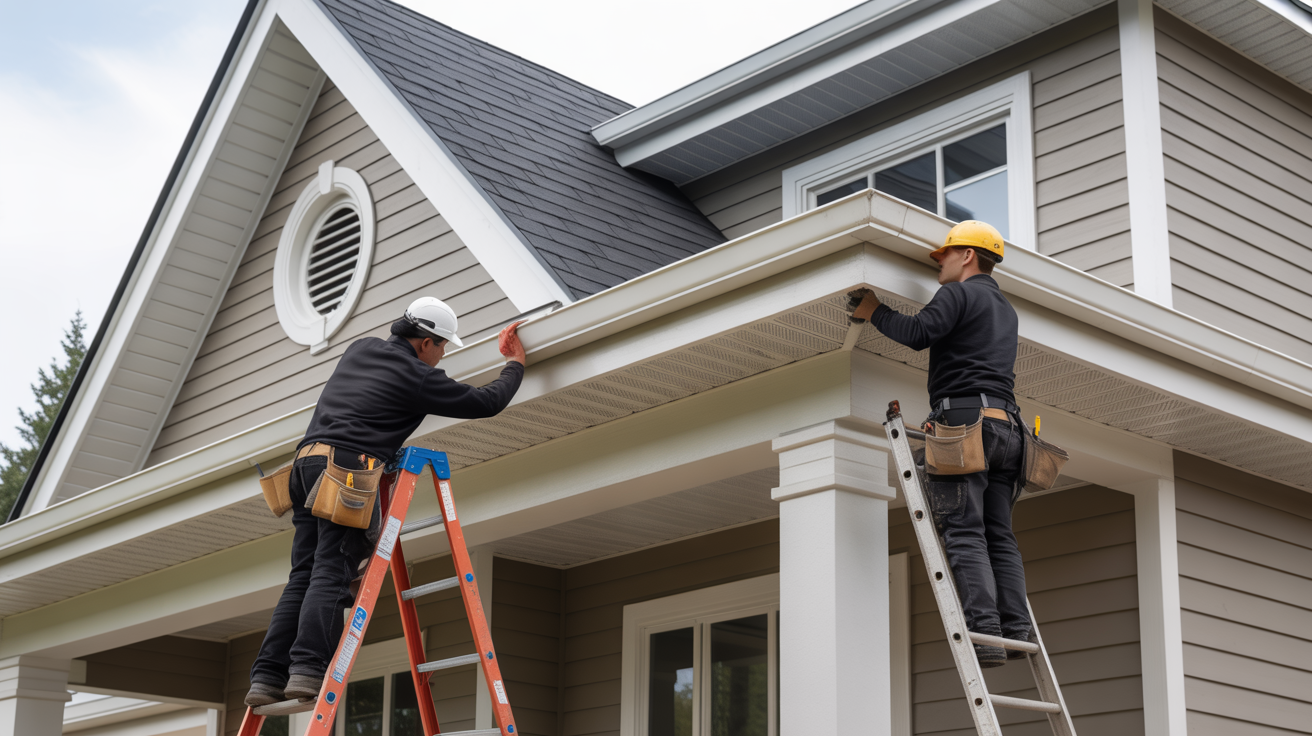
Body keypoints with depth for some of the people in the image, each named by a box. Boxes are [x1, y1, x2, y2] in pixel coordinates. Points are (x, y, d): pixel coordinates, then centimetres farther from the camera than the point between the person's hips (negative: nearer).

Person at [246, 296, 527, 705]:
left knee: (303, 576, 4)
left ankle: (267, 678, -4)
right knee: (331, 573, -13)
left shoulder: (359, 349, 22)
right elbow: (487, 403, 8)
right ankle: (308, 670, -26)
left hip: (306, 461, 8)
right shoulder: (416, 378, 1)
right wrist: (515, 365, 24)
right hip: (346, 467, -7)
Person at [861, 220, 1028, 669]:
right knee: (999, 535, 6)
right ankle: (1016, 631, -3)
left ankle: (985, 633, -21)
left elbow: (918, 334, -15)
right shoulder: (1005, 309, 28)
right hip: (1005, 425, 8)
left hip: (964, 418, -8)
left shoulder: (959, 294, 0)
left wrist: (874, 311, 0)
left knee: (964, 533, -12)